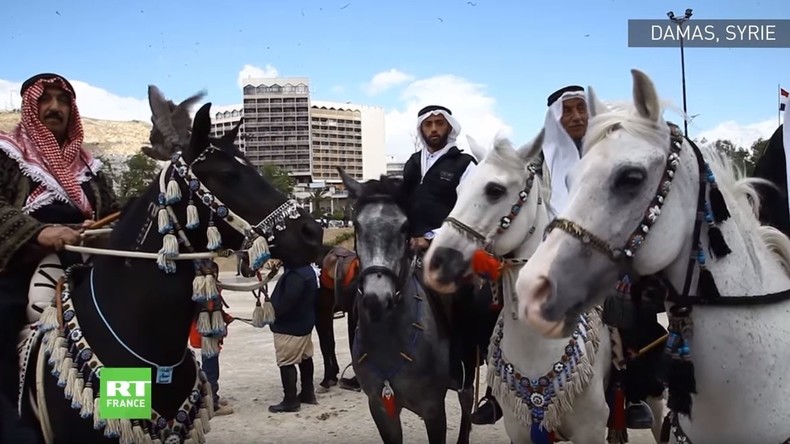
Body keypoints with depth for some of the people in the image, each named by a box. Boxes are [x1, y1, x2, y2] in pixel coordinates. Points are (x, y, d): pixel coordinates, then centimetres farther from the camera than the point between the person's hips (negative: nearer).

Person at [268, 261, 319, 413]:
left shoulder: (294, 275, -26)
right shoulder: (307, 269, 7)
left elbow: (287, 302, -30)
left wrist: (271, 313, -14)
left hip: (289, 326, -11)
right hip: (304, 322, 11)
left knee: (286, 362, -3)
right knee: (305, 358, 18)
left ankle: (290, 400, 2)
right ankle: (308, 393, 29)